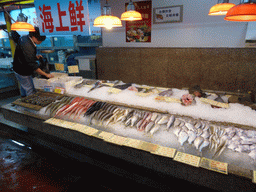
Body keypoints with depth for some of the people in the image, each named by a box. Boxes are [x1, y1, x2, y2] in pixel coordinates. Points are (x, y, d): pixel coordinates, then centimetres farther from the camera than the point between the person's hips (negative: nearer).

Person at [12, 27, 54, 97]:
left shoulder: (25, 38, -2)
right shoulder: (27, 45, -31)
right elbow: (33, 65, -32)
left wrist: (35, 56, 2)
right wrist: (46, 75, -30)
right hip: (22, 72, -10)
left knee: (24, 87, 24)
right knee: (31, 92, -4)